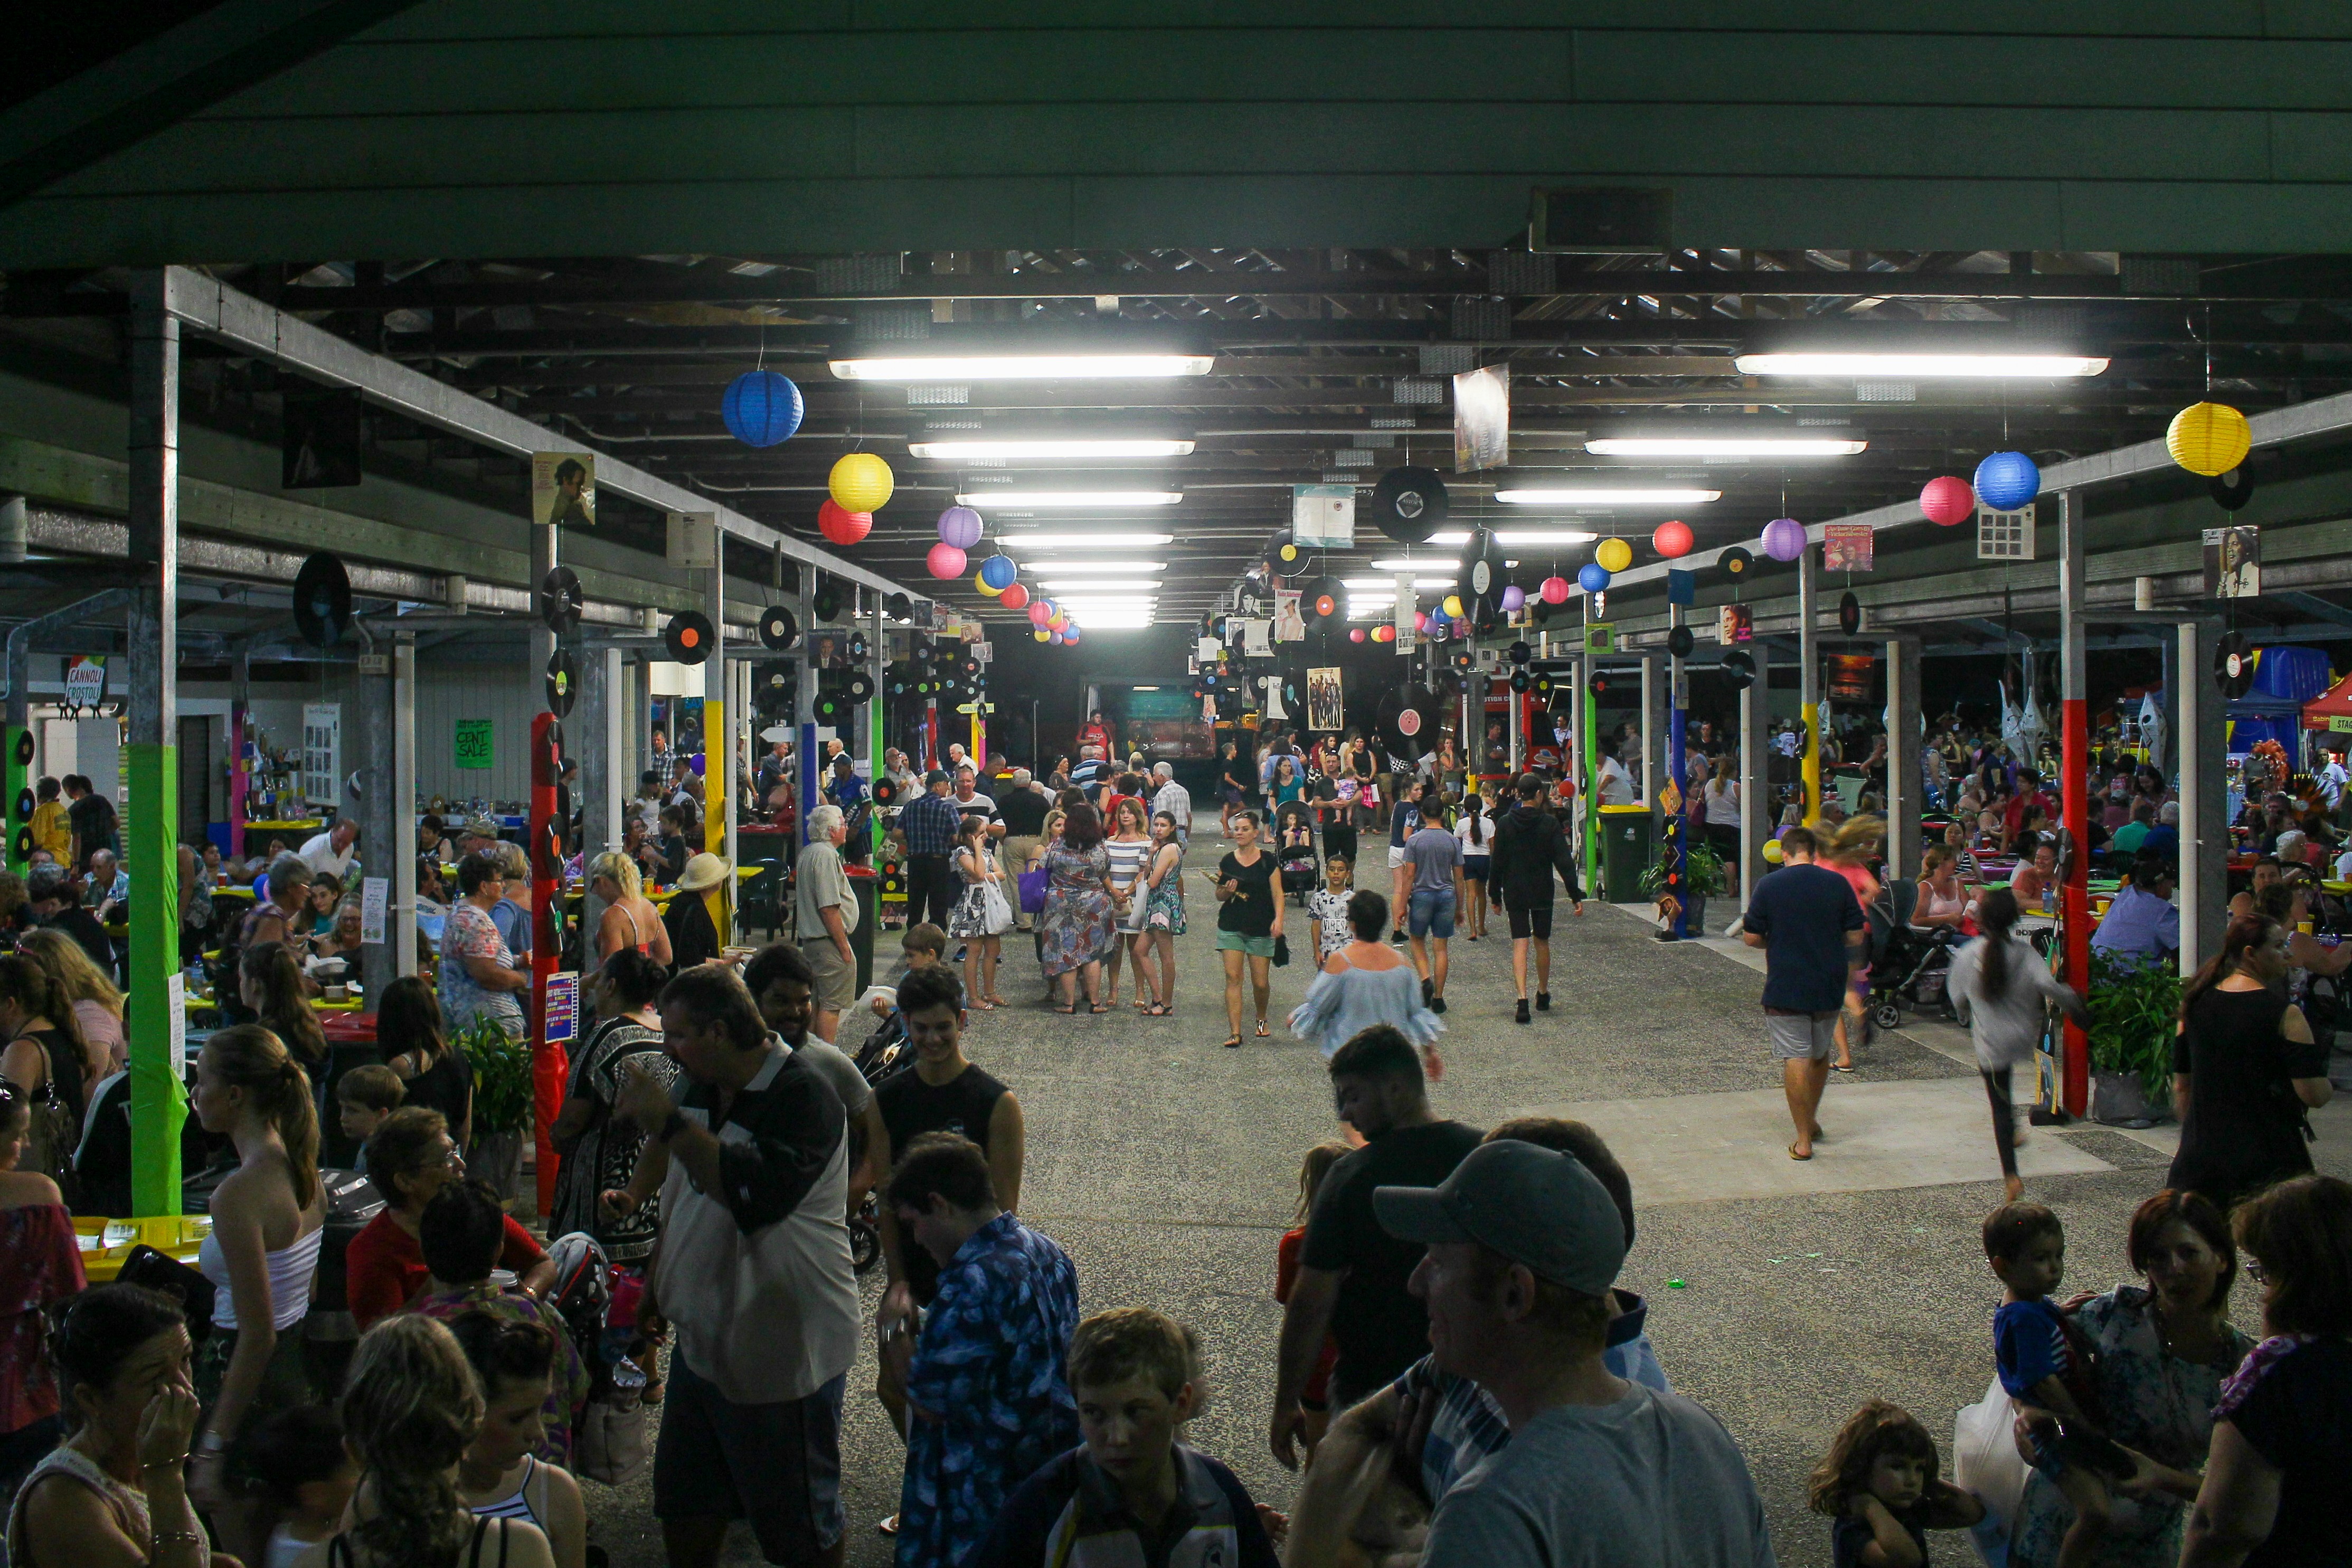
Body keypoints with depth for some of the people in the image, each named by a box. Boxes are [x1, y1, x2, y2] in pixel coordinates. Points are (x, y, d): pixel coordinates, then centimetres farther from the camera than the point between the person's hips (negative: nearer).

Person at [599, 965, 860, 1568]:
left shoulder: (805, 1097, -22)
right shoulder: (698, 1089, 5)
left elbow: (758, 1194, -39)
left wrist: (670, 1123, -37)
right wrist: (655, 1286, 18)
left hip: (785, 1353, -8)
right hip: (702, 1338, 8)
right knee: (685, 1505, 21)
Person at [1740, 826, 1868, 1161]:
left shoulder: (1768, 886, -7)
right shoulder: (1838, 883, -1)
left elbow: (1751, 937, -5)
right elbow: (1856, 937, 1)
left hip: (1785, 988, -3)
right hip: (1830, 986, 3)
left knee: (1795, 1058, -2)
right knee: (1820, 1054, 21)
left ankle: (1803, 1140, -4)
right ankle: (1812, 1121, 37)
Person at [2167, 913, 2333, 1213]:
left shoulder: (2195, 1005, 5)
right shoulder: (2284, 1014, -11)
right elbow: (2315, 1095, -15)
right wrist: (2329, 1085, 7)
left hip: (2200, 1159, 5)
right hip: (2269, 1163, -5)